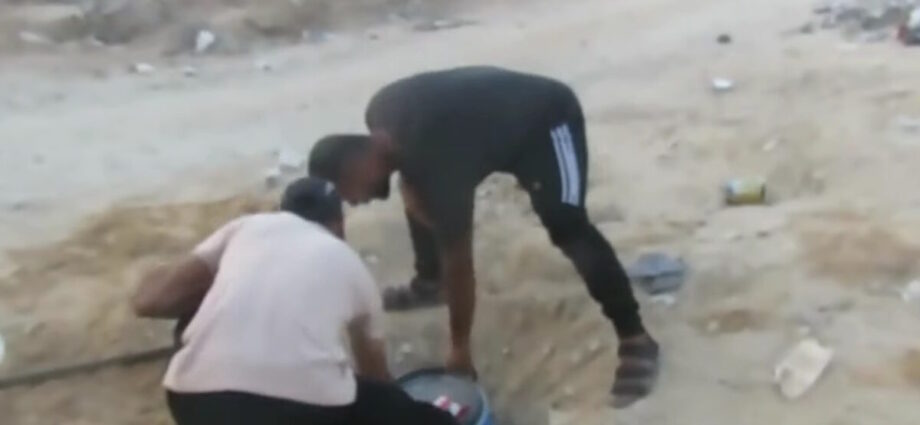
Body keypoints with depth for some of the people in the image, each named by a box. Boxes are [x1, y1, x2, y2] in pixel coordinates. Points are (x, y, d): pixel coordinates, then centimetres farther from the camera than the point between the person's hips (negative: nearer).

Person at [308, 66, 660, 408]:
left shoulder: (436, 166, -36)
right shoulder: (379, 114, -13)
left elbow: (458, 264, -27)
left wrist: (460, 349, -17)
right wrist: (409, 186, -5)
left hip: (547, 120, -9)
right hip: (497, 118, 9)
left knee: (566, 228, -26)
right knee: (419, 197, 12)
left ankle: (635, 339, -21)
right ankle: (429, 283, 31)